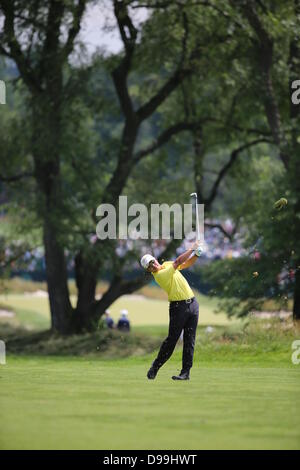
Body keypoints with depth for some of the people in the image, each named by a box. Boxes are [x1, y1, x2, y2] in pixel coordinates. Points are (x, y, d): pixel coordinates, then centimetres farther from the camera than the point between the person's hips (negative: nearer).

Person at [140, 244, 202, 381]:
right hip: (178, 307, -6)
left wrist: (196, 255, 0)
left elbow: (187, 264, 19)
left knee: (189, 340, 1)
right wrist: (193, 249, -12)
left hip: (192, 303, 6)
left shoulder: (167, 264, 10)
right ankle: (155, 366, 10)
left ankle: (186, 372, 2)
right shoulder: (159, 275, -15)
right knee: (172, 339, -6)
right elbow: (178, 262, -18)